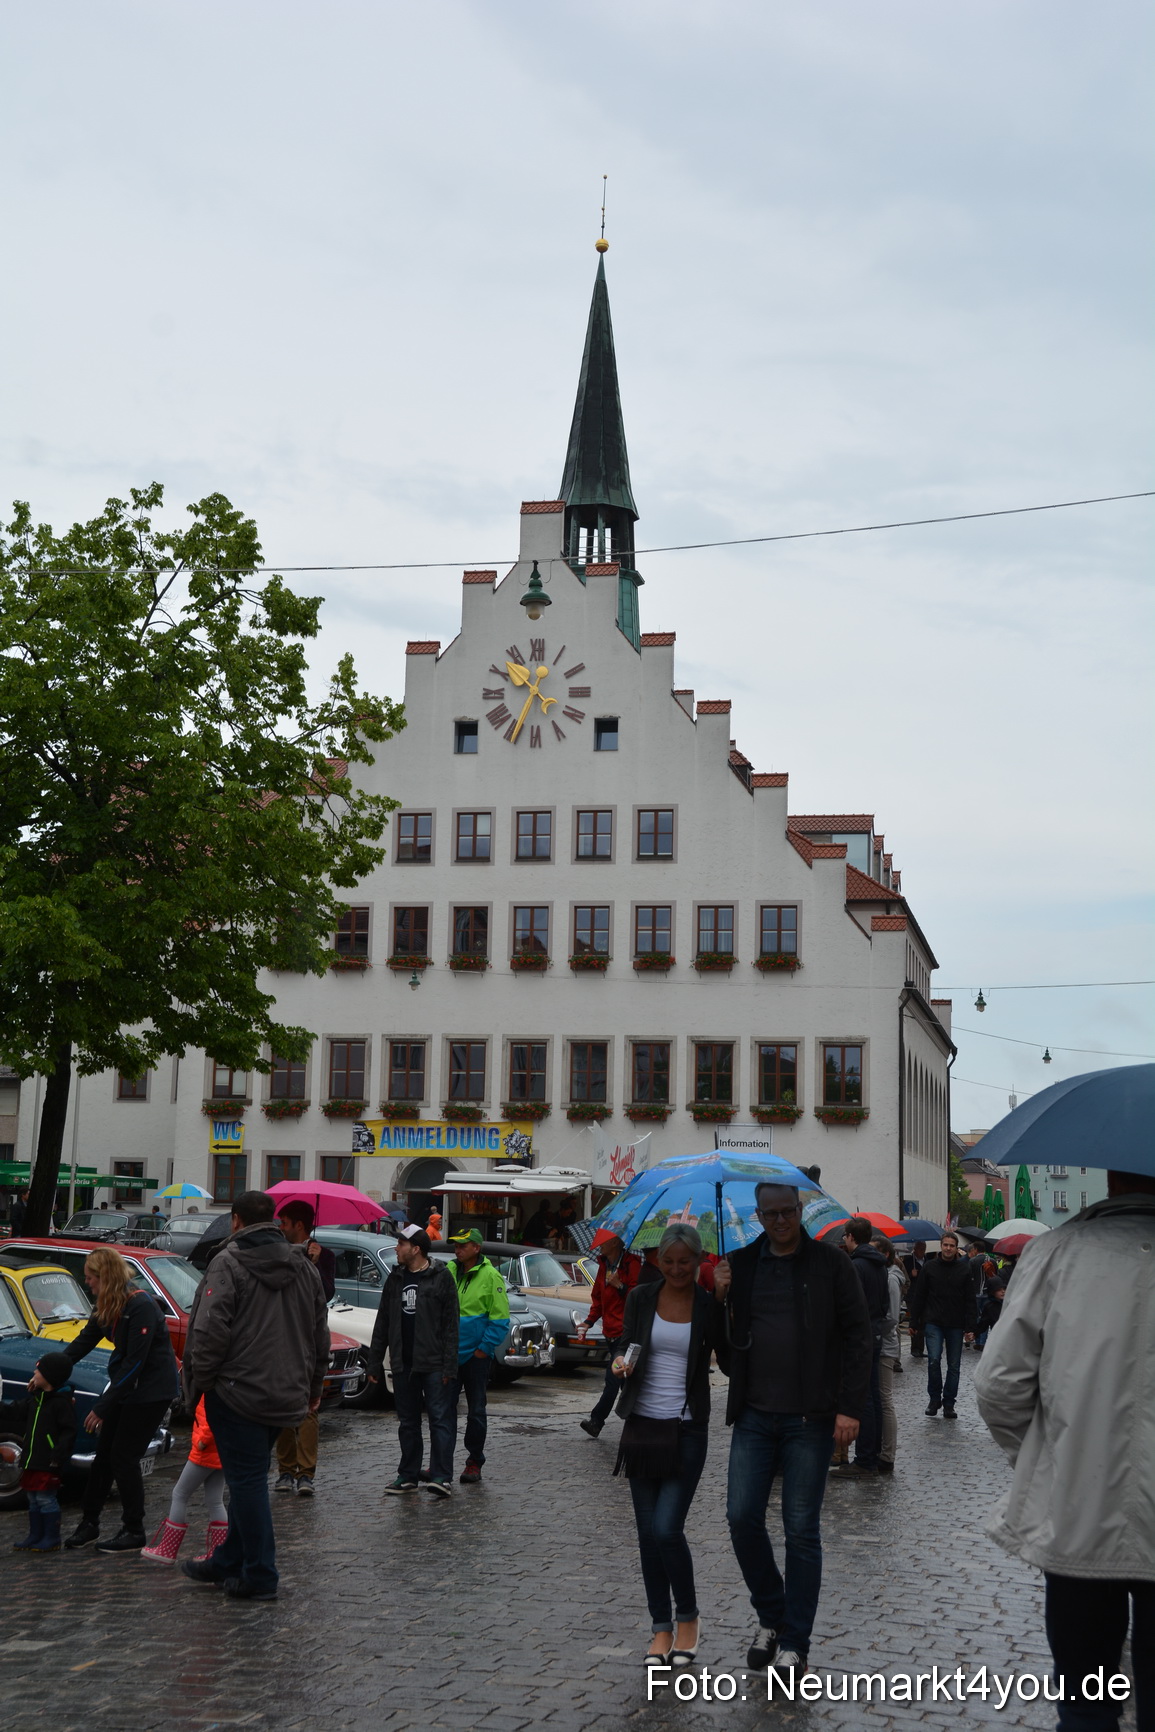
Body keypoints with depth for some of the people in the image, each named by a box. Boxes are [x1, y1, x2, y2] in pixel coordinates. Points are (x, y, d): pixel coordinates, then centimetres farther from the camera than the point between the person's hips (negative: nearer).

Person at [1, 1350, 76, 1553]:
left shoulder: (62, 1402, -17)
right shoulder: (35, 1398, 9)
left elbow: (68, 1432, -19)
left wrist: (58, 1456, -23)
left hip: (48, 1462, -9)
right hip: (33, 1459, 9)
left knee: (46, 1498, -3)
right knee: (33, 1499, 15)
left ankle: (52, 1538, 7)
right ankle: (35, 1536, 26)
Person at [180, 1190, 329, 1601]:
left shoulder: (228, 1263, -10)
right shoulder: (305, 1267, 12)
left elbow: (211, 1331, -18)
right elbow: (320, 1335, 18)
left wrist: (198, 1380, -6)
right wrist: (313, 1387, 26)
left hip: (238, 1392, -7)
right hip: (287, 1395, 7)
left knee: (247, 1480, -1)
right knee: (249, 1478, 17)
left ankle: (260, 1576, 2)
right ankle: (226, 1563, 27)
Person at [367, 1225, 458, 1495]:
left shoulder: (441, 1277, -4)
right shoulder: (395, 1278, 12)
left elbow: (451, 1324, -7)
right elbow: (382, 1323, 15)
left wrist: (449, 1365, -13)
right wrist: (375, 1362, 11)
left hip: (433, 1364, -6)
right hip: (403, 1364, 6)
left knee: (439, 1418, -5)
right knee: (407, 1422, 11)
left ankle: (442, 1477, -5)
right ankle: (408, 1475, 19)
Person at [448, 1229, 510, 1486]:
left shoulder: (490, 1276, -11)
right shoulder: (448, 1272, 2)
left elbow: (500, 1319, -10)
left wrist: (484, 1349, -11)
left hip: (476, 1356, -4)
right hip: (449, 1353, 4)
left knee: (476, 1411, 6)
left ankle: (474, 1462, 17)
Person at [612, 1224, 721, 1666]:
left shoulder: (710, 1308, -3)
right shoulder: (641, 1298, 3)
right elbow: (627, 1348, 11)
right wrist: (621, 1365, -13)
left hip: (686, 1430, -3)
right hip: (641, 1427, 3)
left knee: (667, 1528, -11)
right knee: (648, 1532, 6)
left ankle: (688, 1617, 13)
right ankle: (661, 1628, 19)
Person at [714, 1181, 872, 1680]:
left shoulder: (830, 1263, -1)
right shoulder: (740, 1265, 8)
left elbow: (859, 1336, -3)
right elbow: (725, 1342, 13)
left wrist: (850, 1407, -10)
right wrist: (719, 1298, -6)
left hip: (810, 1418, -3)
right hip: (754, 1415, 3)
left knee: (802, 1530, 2)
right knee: (742, 1518, 0)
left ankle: (793, 1643, 13)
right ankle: (770, 1615, 23)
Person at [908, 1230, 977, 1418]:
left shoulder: (964, 1269, 3)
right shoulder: (929, 1267, 2)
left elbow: (970, 1300, 3)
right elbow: (918, 1296, 5)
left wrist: (970, 1326, -4)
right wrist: (914, 1322, 3)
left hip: (956, 1325, 1)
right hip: (933, 1323, -1)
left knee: (954, 1366, 6)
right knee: (934, 1359, -14)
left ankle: (949, 1404, 16)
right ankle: (934, 1398, 4)